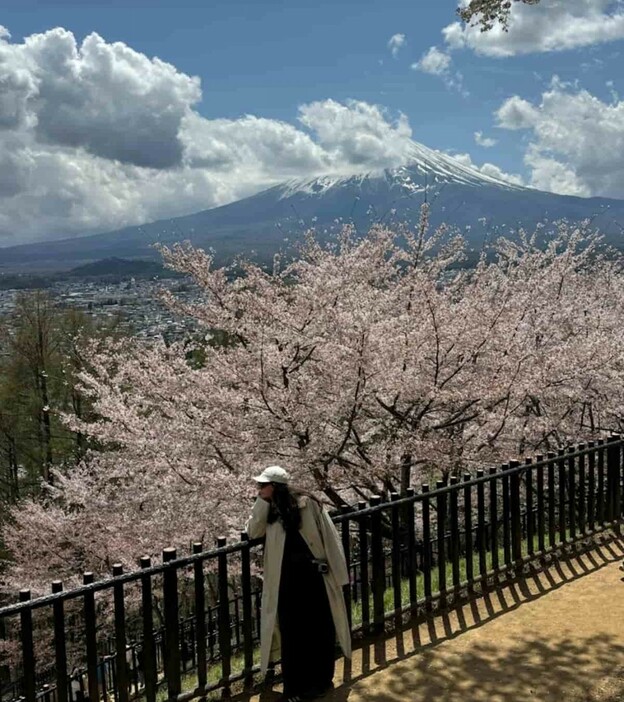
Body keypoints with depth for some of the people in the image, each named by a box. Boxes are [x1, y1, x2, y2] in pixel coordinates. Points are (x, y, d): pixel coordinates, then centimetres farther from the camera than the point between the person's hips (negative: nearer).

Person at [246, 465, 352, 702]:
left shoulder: (306, 504, -12)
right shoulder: (270, 509, 4)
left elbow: (329, 536, -8)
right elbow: (252, 532, -5)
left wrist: (336, 570, -7)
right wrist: (262, 503, -10)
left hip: (312, 573, -4)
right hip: (285, 576, 4)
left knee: (318, 628, 10)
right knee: (291, 631, 8)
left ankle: (320, 680, 28)